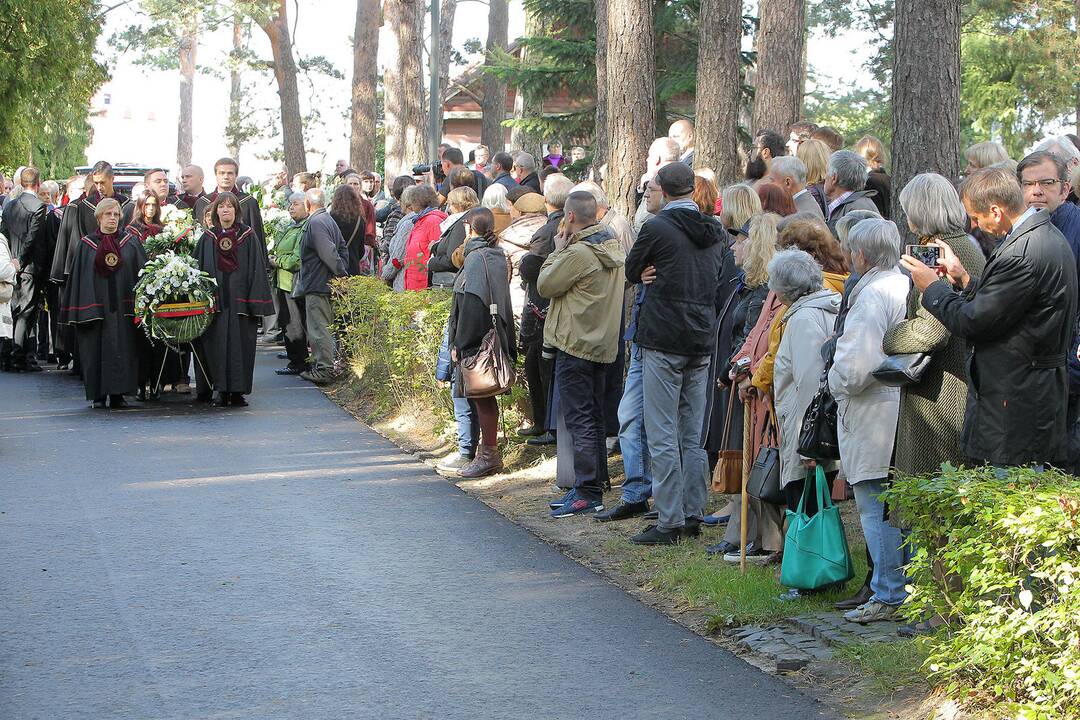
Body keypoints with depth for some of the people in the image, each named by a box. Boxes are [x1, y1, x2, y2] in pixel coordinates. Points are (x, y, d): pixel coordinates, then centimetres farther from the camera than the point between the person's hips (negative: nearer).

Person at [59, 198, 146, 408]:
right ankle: (98, 395, 5)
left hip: (122, 307, 1)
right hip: (95, 307, -1)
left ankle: (118, 393, 3)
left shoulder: (130, 245, 8)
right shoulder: (86, 245, 6)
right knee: (96, 350, -1)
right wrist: (80, 310, -3)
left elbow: (141, 273, 6)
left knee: (123, 349, -2)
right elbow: (78, 277, 5)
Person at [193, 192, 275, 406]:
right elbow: (199, 268, 10)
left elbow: (256, 268, 0)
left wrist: (255, 302, -7)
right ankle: (222, 391, 4)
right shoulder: (207, 238, 8)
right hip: (215, 299, 1)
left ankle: (238, 391, 4)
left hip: (239, 299, -1)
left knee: (240, 345, -2)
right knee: (217, 345, -1)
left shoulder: (248, 236, 3)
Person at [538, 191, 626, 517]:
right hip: (602, 344, 9)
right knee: (595, 418, 14)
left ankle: (587, 493, -7)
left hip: (575, 345, -9)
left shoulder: (578, 253, -19)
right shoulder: (613, 248, 9)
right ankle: (594, 486, 21)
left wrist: (558, 250, 0)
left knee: (579, 420, -6)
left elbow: (545, 285, -11)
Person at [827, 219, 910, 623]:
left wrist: (837, 382, -3)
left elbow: (857, 366, -23)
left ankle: (889, 596, 0)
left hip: (874, 418, -9)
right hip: (902, 408, 9)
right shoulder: (908, 286, 11)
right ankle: (912, 588, 21)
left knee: (876, 506, -3)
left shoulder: (872, 294, -16)